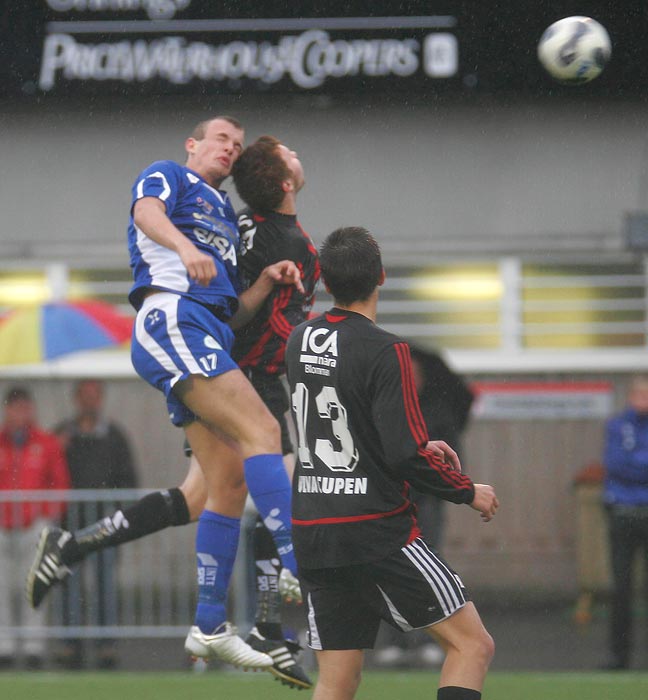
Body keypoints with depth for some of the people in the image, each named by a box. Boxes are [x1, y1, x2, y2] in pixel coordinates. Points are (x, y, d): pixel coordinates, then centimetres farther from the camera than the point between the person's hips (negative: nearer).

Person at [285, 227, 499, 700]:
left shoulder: (300, 341, 9)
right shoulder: (385, 351, -13)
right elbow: (407, 457, -17)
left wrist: (419, 447, 21)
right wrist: (469, 492, -1)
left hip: (312, 534, 7)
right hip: (376, 533, -7)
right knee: (473, 644, 0)